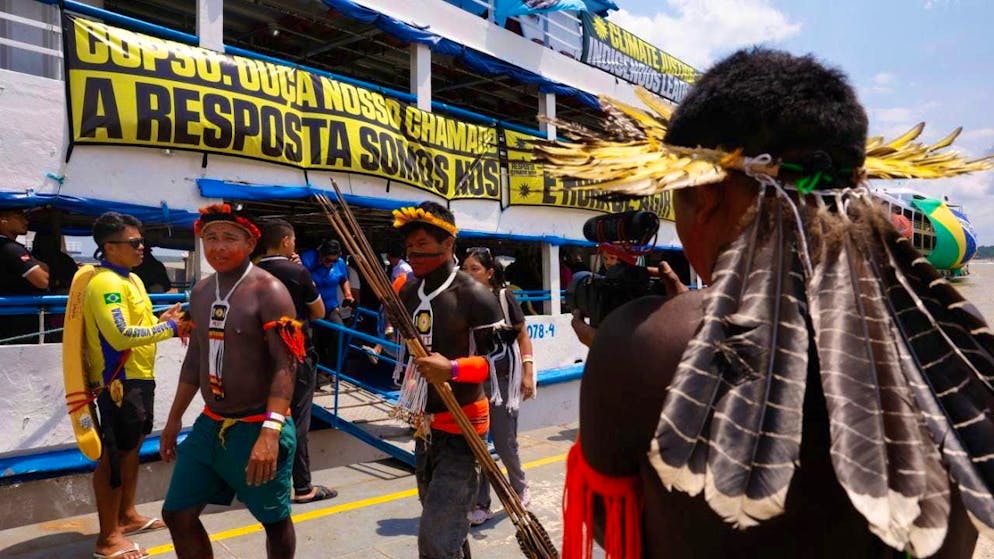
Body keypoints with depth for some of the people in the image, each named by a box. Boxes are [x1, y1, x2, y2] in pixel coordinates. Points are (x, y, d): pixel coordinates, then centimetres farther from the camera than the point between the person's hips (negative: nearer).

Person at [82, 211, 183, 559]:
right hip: (119, 381, -10)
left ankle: (127, 516, 35)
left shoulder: (130, 278, 13)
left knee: (132, 447, 19)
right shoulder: (105, 283, -19)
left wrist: (162, 320, 0)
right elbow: (121, 335, -29)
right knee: (115, 455, -1)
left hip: (139, 377, 10)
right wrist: (169, 328, -23)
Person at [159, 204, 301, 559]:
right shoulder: (200, 292, 8)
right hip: (210, 425, 7)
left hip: (256, 428, -7)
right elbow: (194, 359, 17)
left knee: (274, 521, 10)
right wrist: (175, 417, 20)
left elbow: (285, 365, -21)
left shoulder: (268, 291, -15)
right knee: (177, 514, 12)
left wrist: (271, 431, -29)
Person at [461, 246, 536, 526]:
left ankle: (520, 488, 32)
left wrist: (527, 372, -7)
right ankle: (481, 505, 18)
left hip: (502, 378, -3)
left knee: (504, 442, 5)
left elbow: (522, 335, -1)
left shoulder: (504, 297, -8)